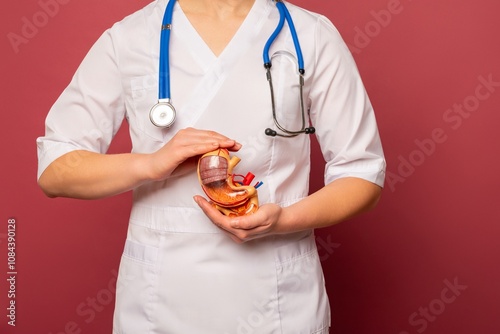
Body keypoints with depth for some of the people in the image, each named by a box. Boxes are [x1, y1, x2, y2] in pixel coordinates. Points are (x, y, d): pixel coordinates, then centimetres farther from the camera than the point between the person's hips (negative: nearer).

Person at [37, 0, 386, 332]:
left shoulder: (313, 36, -4)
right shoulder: (126, 39, -2)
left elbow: (363, 171, -2)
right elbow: (53, 170, -3)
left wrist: (284, 219, -20)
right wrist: (151, 164, -21)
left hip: (280, 302, 0)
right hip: (159, 300, 1)